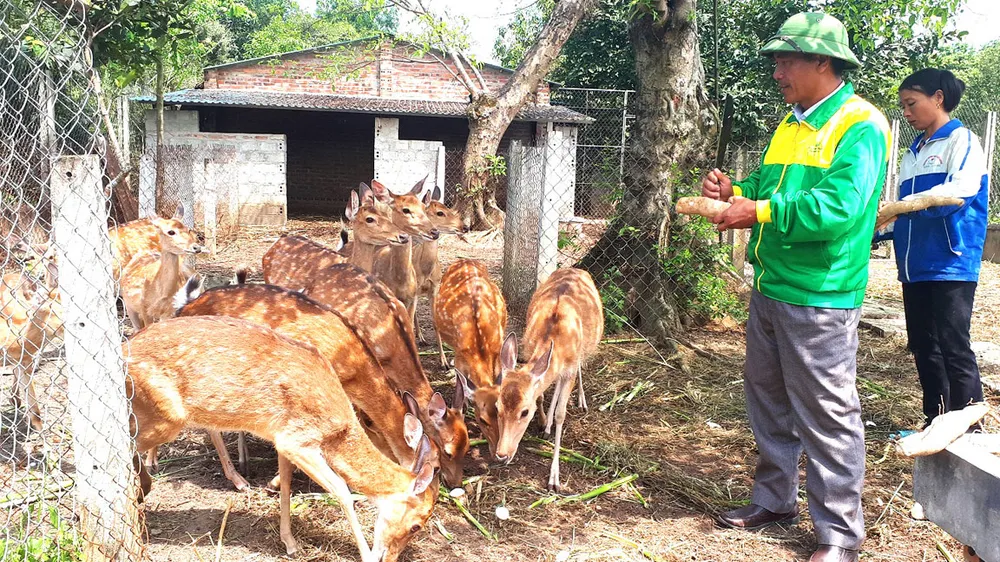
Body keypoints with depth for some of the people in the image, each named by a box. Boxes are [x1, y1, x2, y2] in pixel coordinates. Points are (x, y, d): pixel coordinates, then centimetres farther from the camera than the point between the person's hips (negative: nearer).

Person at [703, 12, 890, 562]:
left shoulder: (859, 126, -13)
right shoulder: (791, 123, 14)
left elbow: (838, 207, -26)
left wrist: (760, 213, -24)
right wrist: (735, 190, 0)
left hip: (819, 298, -9)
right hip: (770, 289, 9)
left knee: (827, 415, -1)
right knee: (767, 398, 18)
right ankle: (774, 498, 34)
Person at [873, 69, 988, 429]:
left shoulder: (962, 140, -3)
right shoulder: (914, 151, 19)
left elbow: (961, 189, -22)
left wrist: (907, 204, -30)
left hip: (951, 264, -8)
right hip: (915, 266, 8)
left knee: (954, 348, -9)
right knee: (923, 347, 11)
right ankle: (935, 423, 21)